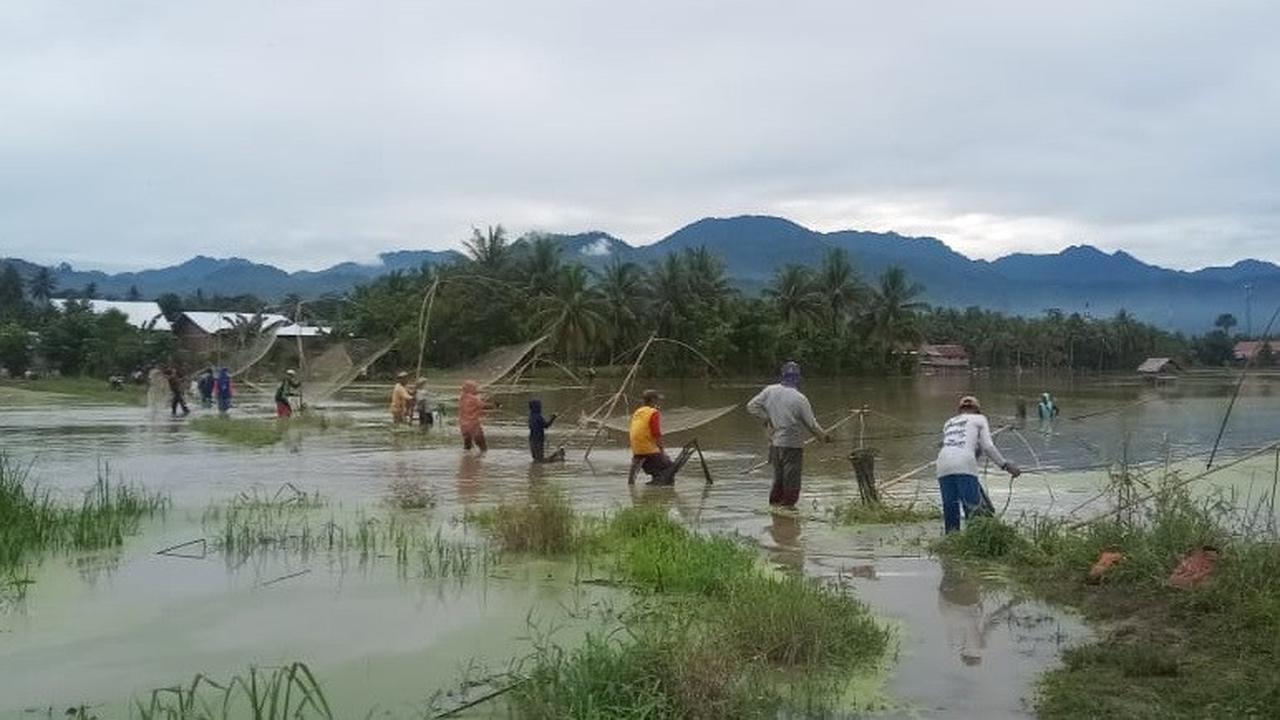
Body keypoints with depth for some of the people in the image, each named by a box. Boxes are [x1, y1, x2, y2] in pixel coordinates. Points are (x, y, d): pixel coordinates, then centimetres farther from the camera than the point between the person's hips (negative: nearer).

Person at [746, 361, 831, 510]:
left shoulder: (770, 391, -2)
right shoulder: (800, 399, -14)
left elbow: (751, 406, 2)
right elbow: (812, 424, -8)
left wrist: (767, 419, 5)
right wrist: (824, 436, 7)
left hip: (774, 442, 5)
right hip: (792, 444, -5)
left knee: (778, 475, 18)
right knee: (792, 476, 6)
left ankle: (775, 502, 25)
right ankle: (788, 504, 9)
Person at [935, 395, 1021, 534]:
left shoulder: (949, 423, 32)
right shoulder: (979, 419, 21)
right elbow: (988, 447, 9)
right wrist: (1005, 465, 13)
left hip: (943, 467, 4)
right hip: (964, 466, -4)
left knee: (950, 512, 6)